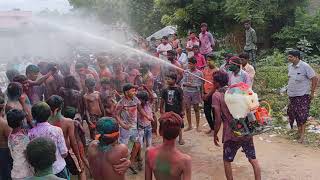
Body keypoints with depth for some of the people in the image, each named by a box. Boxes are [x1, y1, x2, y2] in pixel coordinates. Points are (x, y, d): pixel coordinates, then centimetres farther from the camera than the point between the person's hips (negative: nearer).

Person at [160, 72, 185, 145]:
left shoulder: (178, 89, -8)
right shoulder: (165, 90, -1)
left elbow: (182, 101, -3)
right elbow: (162, 100, 7)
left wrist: (182, 110, -2)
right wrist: (161, 109, 7)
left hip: (177, 111, -2)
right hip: (168, 111, 2)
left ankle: (180, 138, 24)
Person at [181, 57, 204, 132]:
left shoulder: (199, 73, -4)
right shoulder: (186, 72, 2)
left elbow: (201, 84, -1)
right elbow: (182, 82, 4)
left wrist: (201, 94, -2)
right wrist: (185, 84, -17)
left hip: (195, 92, -2)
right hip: (187, 92, 2)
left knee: (196, 109, 7)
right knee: (187, 109, 7)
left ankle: (197, 126, 17)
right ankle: (189, 125, 20)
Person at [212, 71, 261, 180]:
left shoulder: (216, 95, -8)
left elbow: (218, 120, -12)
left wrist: (215, 135, 1)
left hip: (232, 134, -5)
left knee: (227, 161, 16)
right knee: (253, 159, 17)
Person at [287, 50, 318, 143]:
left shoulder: (305, 66, -17)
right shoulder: (290, 66, 4)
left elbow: (315, 78, -14)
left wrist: (312, 92, -12)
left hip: (302, 95, -7)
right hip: (292, 95, 7)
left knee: (302, 114, -1)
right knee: (294, 113, 12)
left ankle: (302, 134, 9)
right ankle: (299, 130, 29)